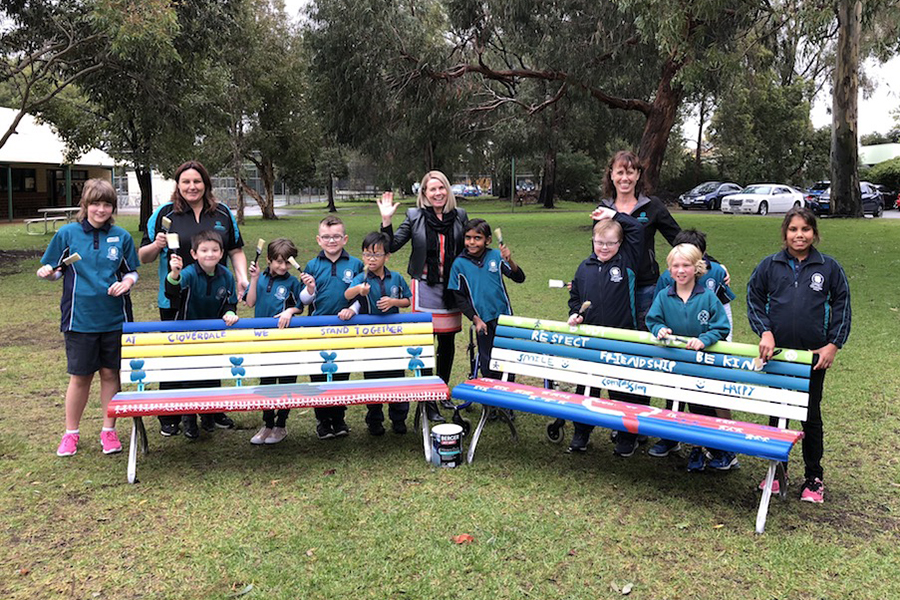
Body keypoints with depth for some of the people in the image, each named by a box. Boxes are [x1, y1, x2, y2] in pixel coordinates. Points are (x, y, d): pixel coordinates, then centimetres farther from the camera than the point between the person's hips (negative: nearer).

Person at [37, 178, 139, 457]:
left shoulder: (121, 236, 3)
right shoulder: (68, 233, 0)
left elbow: (132, 271, 11)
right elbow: (55, 270, 7)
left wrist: (126, 283, -10)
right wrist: (48, 272, -14)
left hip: (114, 318, 1)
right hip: (80, 318, -1)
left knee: (110, 374, 7)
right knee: (80, 377, 6)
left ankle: (108, 430, 21)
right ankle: (71, 433, 23)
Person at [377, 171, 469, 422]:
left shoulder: (459, 216, 6)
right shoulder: (415, 216, 1)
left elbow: (468, 248, 13)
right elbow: (392, 245, -1)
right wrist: (386, 220, -13)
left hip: (452, 286, 3)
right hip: (425, 285, -3)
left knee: (448, 340, 10)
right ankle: (428, 401, 3)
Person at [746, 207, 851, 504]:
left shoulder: (829, 267, 1)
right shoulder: (769, 265, 2)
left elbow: (842, 306, 5)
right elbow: (753, 300, 5)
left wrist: (833, 345, -3)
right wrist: (765, 332, -8)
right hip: (776, 352, 1)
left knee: (811, 416, 8)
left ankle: (814, 478, 21)